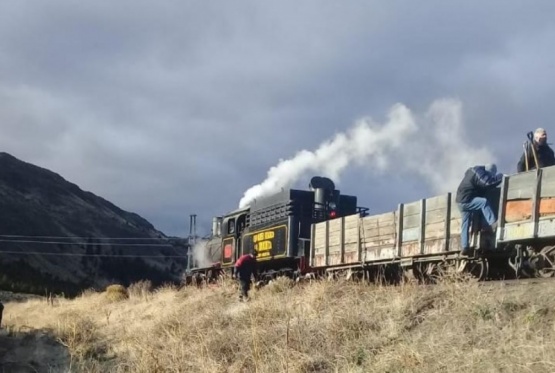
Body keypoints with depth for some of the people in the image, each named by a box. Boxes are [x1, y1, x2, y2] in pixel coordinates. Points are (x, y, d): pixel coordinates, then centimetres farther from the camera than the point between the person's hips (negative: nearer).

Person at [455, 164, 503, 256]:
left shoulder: (474, 170, 15)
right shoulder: (479, 173, -16)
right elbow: (488, 182, -28)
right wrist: (502, 176, -18)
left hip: (462, 200, 10)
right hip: (466, 200, -10)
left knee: (465, 224, 8)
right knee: (484, 202, -27)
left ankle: (465, 247, 8)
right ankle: (493, 223, -35)